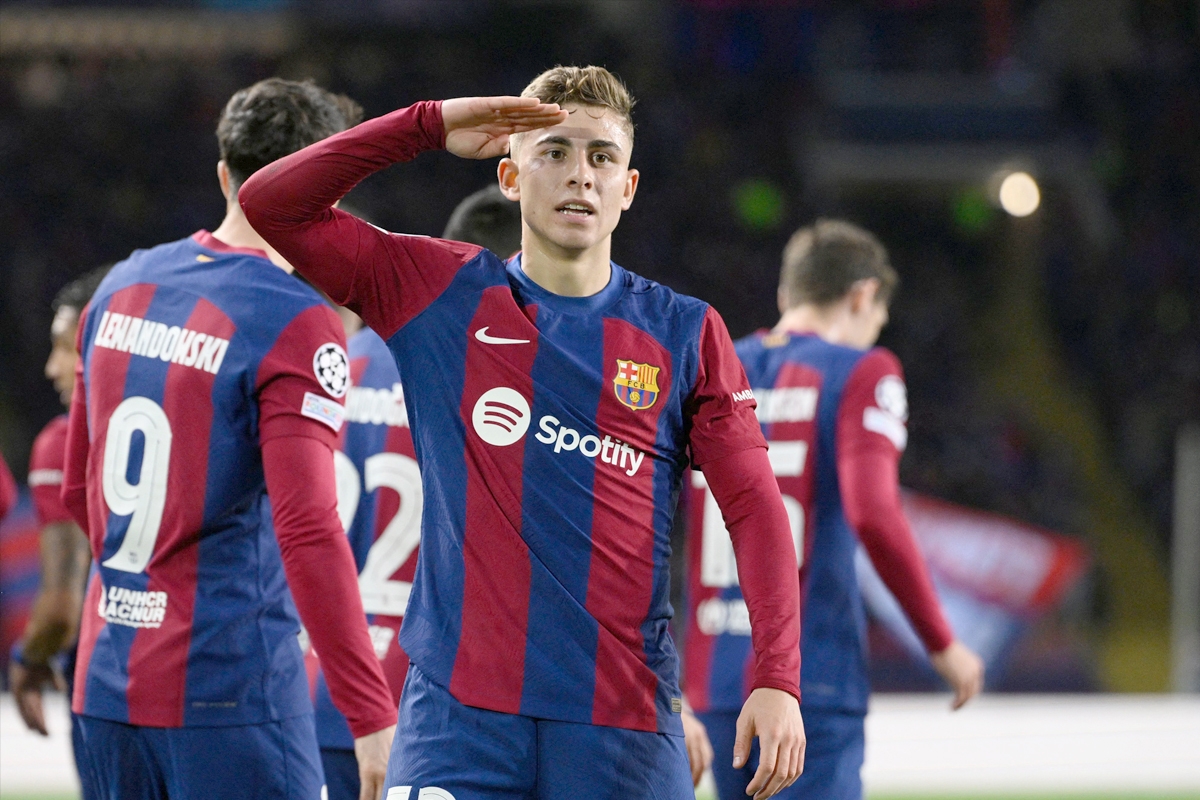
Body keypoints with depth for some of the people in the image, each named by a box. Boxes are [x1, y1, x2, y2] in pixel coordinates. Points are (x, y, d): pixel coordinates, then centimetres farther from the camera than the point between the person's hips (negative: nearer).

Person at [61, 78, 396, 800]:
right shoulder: (299, 325, -13)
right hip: (228, 687, -7)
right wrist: (373, 715, -19)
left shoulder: (123, 287, 10)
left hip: (106, 683, 7)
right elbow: (308, 531, -20)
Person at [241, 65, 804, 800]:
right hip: (461, 710, -1)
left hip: (626, 725, 1)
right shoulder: (441, 295, 7)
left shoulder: (684, 333, 7)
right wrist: (428, 126, -3)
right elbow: (271, 205, 4)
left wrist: (777, 678, -10)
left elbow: (753, 506, 2)